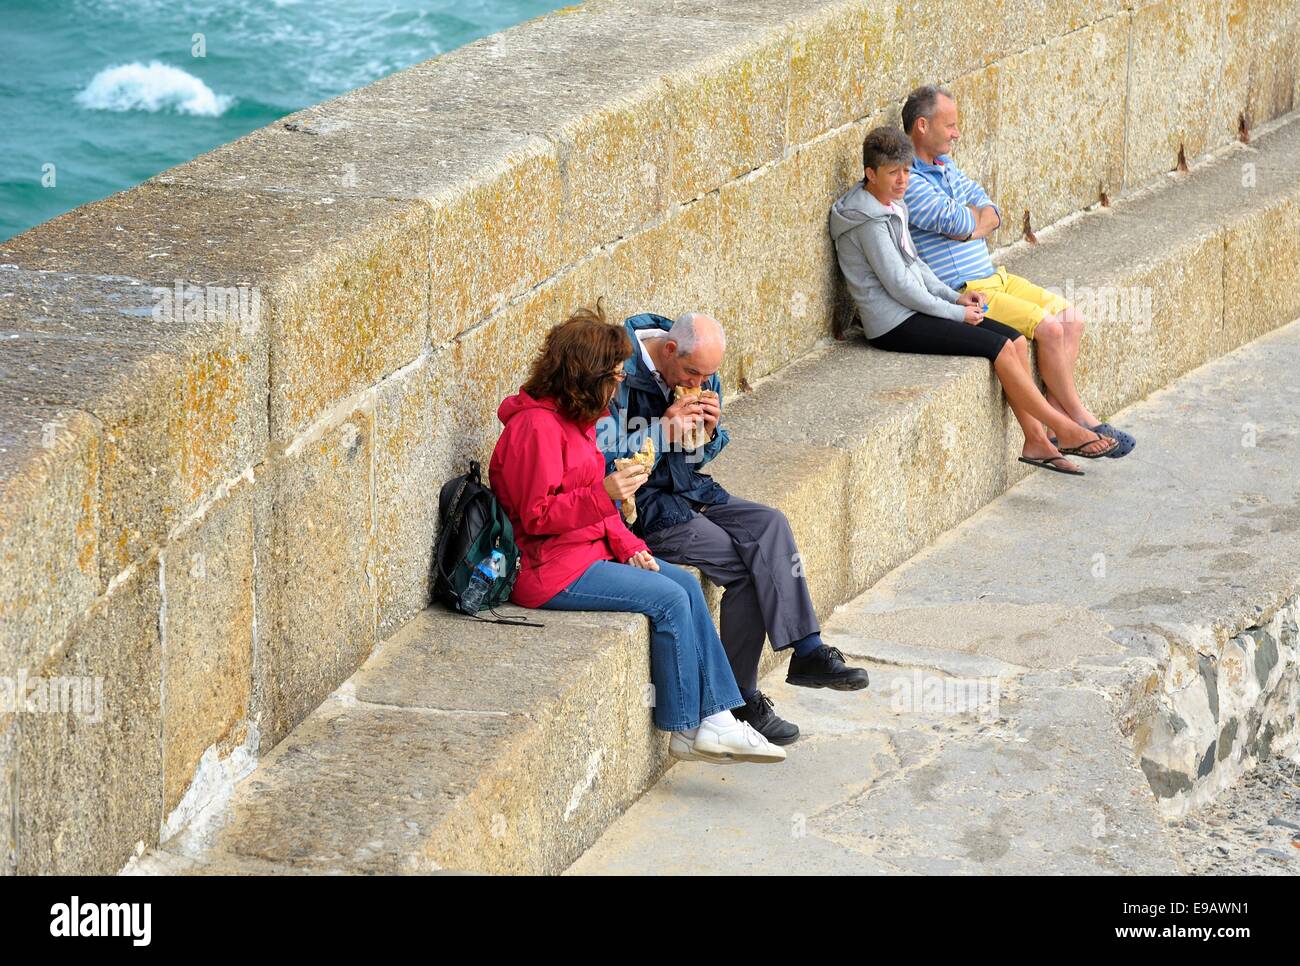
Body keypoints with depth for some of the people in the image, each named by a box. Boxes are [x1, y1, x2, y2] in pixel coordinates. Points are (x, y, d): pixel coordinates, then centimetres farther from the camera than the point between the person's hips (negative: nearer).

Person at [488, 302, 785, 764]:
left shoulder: (573, 418, 14)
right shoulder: (536, 426, -18)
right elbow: (537, 516, -21)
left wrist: (628, 545, 4)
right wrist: (604, 493, -31)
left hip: (589, 549, 10)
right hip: (551, 569, -10)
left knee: (686, 584, -4)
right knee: (670, 600, -16)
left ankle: (714, 722, -8)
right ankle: (686, 730, -5)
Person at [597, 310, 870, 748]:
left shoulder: (701, 375, 6)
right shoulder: (621, 377, -18)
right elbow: (600, 462, -21)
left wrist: (710, 431, -8)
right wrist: (663, 431, -26)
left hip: (688, 490, 8)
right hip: (641, 504, -8)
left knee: (769, 524, -17)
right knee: (746, 567, -19)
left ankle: (806, 651, -20)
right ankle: (742, 699, -12)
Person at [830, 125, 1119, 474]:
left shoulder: (891, 207, 13)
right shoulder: (870, 220, -18)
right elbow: (899, 285, -19)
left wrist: (954, 297, 6)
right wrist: (955, 313, -12)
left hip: (911, 310, 10)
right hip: (894, 325, -10)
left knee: (1015, 340, -2)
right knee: (1000, 348, -16)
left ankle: (1035, 441, -3)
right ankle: (1064, 430, -8)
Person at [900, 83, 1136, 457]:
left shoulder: (946, 166, 14)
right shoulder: (906, 181, -17)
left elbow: (992, 214, 9)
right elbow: (958, 222, -25)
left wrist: (968, 226, -14)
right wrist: (972, 217, -1)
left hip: (992, 276, 10)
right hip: (962, 294, -10)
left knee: (1072, 320, -1)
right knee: (1048, 327, -19)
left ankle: (1054, 413, -3)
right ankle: (1080, 419, -5)